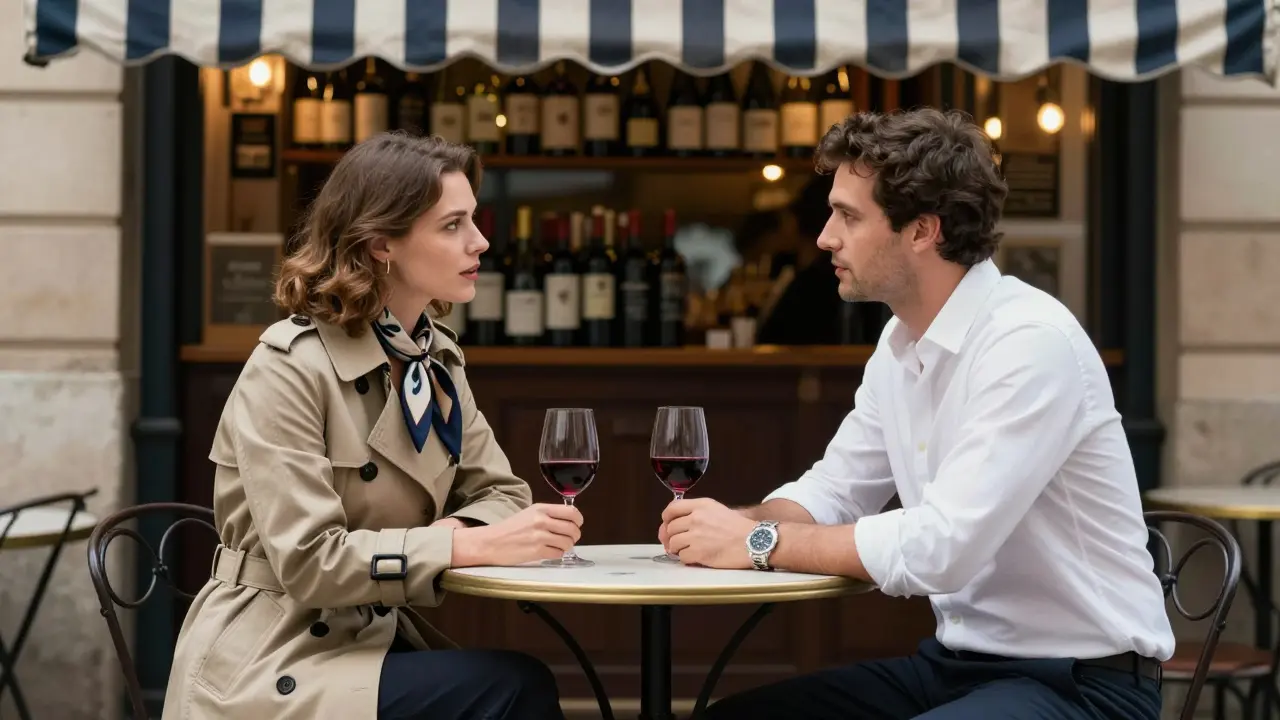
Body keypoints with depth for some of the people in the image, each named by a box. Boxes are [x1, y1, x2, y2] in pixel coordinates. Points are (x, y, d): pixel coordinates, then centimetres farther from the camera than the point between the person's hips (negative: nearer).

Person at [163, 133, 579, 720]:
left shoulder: (436, 357, 7)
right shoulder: (289, 368, -16)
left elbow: (500, 492, 10)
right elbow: (307, 559, -22)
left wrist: (457, 532, -13)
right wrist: (472, 546, -27)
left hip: (377, 640, 7)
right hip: (272, 666, -6)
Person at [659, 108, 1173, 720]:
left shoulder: (1031, 343, -22)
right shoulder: (901, 342, 7)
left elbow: (939, 548, -28)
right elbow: (831, 491, 17)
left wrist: (761, 543, -18)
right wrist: (736, 523, -5)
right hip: (959, 661, 9)